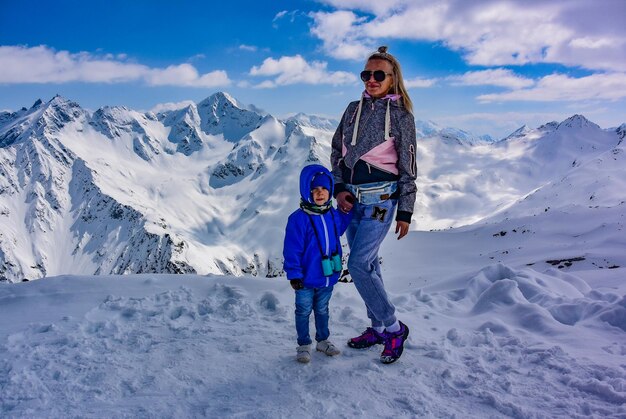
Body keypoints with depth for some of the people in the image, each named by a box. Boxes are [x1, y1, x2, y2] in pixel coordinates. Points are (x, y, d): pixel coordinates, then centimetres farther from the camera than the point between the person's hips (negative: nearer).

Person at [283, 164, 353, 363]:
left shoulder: (333, 215, 1)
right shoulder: (298, 219, -20)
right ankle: (304, 345, 27)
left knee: (322, 310, 22)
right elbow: (292, 250, -18)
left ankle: (323, 340, 39)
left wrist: (347, 211, 15)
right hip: (306, 279, -5)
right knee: (303, 311, 11)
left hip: (328, 277, 5)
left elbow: (339, 230, 25)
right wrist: (294, 275, -17)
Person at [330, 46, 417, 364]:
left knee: (358, 264, -12)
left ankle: (393, 328, 4)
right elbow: (336, 151, 12)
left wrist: (405, 212, -4)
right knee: (368, 265, 12)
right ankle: (378, 328, 25)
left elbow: (408, 167, -2)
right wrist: (340, 189, 0)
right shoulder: (353, 109, 10)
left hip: (380, 197, -6)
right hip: (350, 197, 6)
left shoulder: (401, 115, -3)